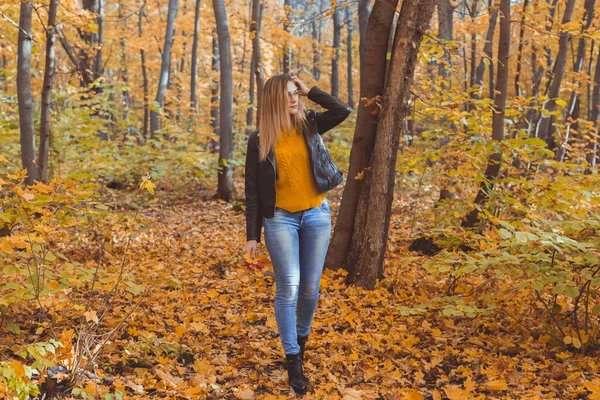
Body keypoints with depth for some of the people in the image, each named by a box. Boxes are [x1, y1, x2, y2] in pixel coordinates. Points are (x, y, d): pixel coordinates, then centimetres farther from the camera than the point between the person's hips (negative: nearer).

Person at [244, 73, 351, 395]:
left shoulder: (309, 125, 3)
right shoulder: (259, 139, -4)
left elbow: (343, 111, -10)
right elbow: (253, 189, -2)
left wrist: (309, 91, -8)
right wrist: (252, 234, -4)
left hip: (317, 214, 3)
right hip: (280, 218, -2)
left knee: (311, 286, 10)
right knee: (288, 287, -7)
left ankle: (302, 336, 36)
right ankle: (293, 359, 2)